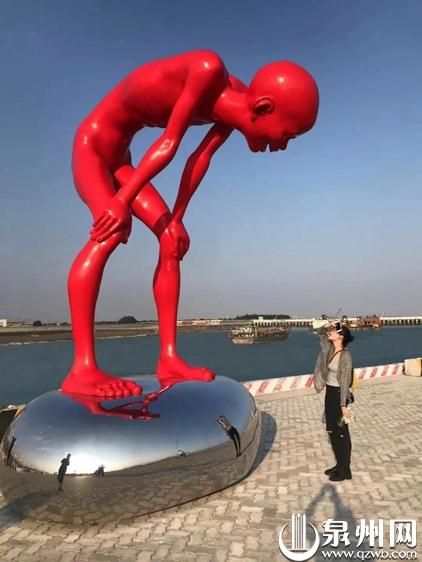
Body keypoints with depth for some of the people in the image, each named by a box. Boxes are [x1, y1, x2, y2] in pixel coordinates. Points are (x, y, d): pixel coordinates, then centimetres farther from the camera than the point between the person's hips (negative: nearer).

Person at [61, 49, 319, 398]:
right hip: (92, 143, -7)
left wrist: (176, 219, -8)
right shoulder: (208, 69, -31)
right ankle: (82, 369, -30)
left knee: (171, 238, -6)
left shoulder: (238, 102, -6)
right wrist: (123, 202, -27)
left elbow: (201, 158, -6)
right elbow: (169, 144, -30)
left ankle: (169, 358, -9)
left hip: (119, 157, 7)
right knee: (110, 231, -29)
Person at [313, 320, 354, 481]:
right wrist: (326, 328, 5)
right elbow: (323, 338, 25)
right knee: (332, 431, 17)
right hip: (329, 393, 8)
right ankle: (339, 465, 32)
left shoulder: (345, 355, -20)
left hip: (339, 395, -8)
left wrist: (343, 405, -21)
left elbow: (345, 381, -21)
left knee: (341, 433, 4)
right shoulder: (331, 349, 3)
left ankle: (345, 471, 18)